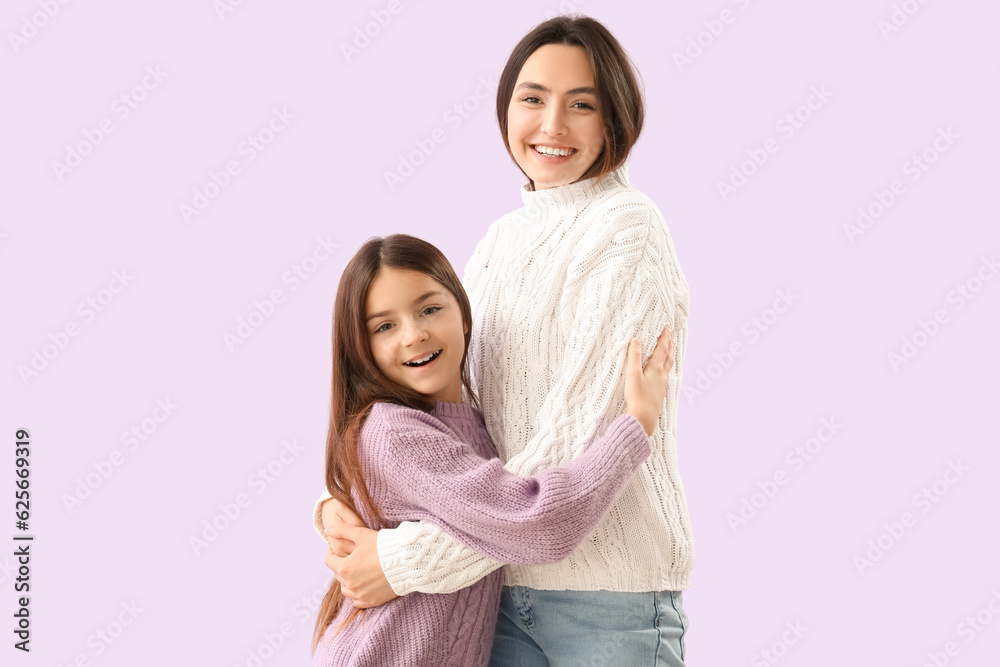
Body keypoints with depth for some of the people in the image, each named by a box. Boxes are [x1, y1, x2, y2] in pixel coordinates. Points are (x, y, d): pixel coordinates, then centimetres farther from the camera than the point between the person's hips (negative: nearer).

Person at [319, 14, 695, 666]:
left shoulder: (627, 230, -13)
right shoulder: (500, 240, 9)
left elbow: (572, 446, -20)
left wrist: (408, 560, -18)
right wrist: (342, 504, -6)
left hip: (609, 600, -6)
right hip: (505, 584, 6)